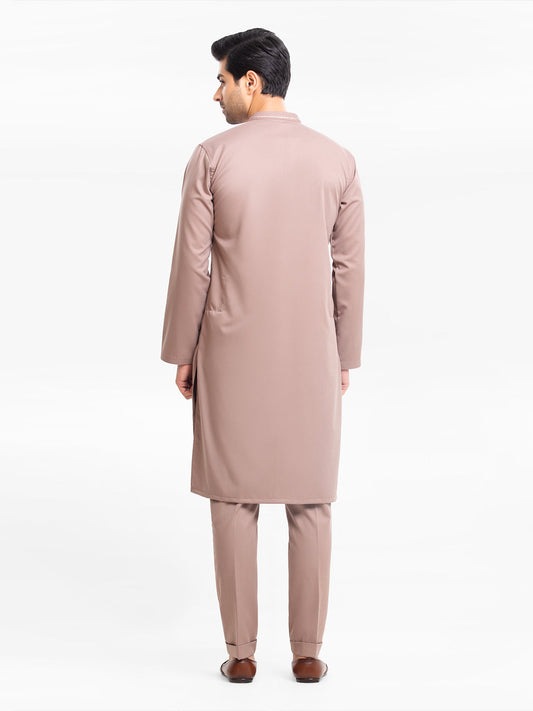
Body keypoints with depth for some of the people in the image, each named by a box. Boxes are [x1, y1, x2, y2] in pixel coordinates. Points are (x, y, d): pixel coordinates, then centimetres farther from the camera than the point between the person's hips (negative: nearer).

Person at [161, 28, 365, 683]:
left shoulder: (211, 158, -7)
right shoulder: (338, 161, 0)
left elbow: (192, 265, -7)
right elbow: (349, 268, 1)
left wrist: (181, 352, 3)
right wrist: (345, 356, 10)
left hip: (231, 355, -1)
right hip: (311, 357, 2)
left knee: (233, 500, 7)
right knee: (309, 504, 9)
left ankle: (241, 652, 13)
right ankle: (308, 652, 14)